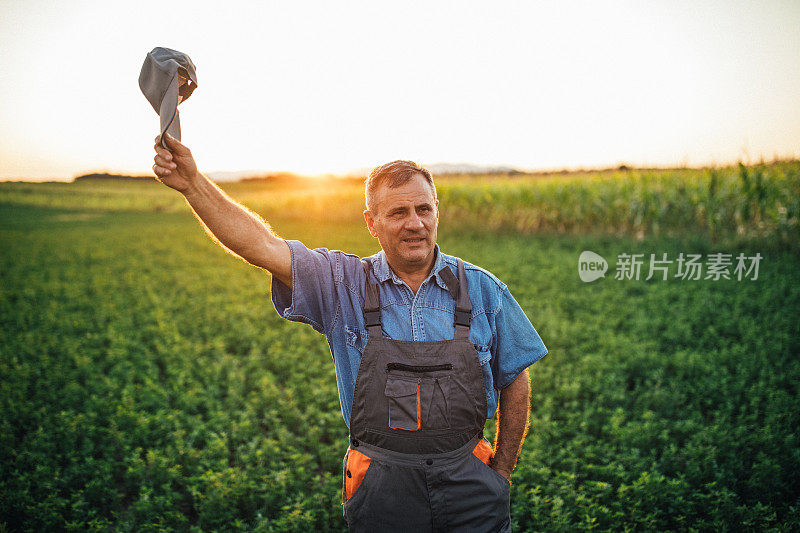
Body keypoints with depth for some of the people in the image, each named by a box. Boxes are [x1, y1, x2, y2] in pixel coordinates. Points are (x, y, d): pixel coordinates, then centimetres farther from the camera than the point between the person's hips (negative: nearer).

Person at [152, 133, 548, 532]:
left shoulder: (481, 289, -2)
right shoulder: (344, 284, -5)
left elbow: (514, 380, 6)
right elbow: (261, 246, -14)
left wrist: (502, 471, 7)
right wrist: (192, 182, -24)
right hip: (382, 487, 0)